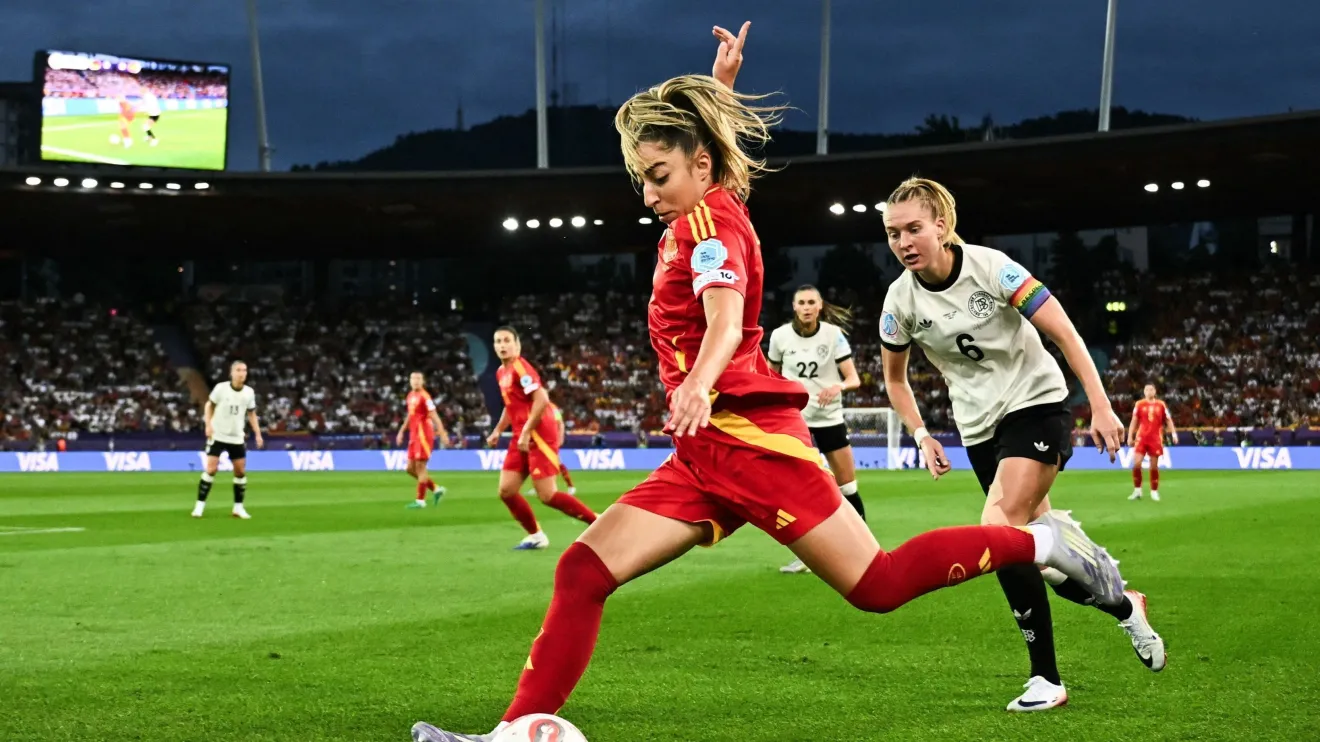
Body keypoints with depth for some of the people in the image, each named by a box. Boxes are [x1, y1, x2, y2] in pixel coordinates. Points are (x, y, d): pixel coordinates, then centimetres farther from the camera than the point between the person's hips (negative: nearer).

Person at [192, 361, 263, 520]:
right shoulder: (221, 388, -11)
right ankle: (200, 505, -2)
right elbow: (209, 405, 1)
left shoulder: (249, 392, -1)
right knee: (211, 469, -10)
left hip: (237, 438, 4)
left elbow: (251, 414, 11)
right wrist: (208, 424, -11)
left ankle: (238, 507, 15)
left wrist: (258, 434, 3)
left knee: (241, 472, 3)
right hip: (218, 435, -4)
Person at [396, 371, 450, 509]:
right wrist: (401, 431, 26)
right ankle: (436, 489, 20)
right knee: (411, 469, 10)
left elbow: (434, 416, -16)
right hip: (414, 435, 9)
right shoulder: (411, 396, 13)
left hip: (423, 434, -9)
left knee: (420, 467, -6)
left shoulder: (424, 397, -12)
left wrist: (443, 434, -21)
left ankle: (420, 500, 0)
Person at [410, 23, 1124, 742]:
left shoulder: (707, 220, -9)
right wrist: (720, 85, 36)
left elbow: (726, 317, -29)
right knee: (583, 571, -4)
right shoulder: (711, 206, 15)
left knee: (875, 584, -8)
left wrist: (698, 384, -45)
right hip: (705, 451, 9)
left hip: (743, 433, -9)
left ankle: (1041, 541, 5)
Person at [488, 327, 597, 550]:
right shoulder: (501, 372, 15)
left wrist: (526, 432, -22)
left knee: (547, 495, -11)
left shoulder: (520, 367, -13)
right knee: (506, 491, 2)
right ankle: (536, 536, 13)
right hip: (521, 438, 9)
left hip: (539, 437, -9)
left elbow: (542, 400, -23)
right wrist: (498, 430, 20)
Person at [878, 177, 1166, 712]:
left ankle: (1046, 678, -15)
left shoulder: (989, 268, -17)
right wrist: (921, 436, 0)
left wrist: (1101, 408, -19)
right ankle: (1124, 606, 33)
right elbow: (894, 377, 12)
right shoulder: (901, 300, -5)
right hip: (980, 427, 5)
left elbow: (1064, 333, -15)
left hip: (1035, 406, -5)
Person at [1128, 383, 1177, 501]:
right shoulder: (1139, 404, 4)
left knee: (1154, 466, 3)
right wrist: (1130, 436, 2)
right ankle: (1137, 490, 1)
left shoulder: (1161, 405, 6)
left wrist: (1173, 433, -2)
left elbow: (1168, 420, 10)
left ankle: (1154, 492, 13)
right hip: (1141, 438, -1)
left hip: (1156, 439, 1)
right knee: (1136, 463, -12)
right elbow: (1134, 422, 7)